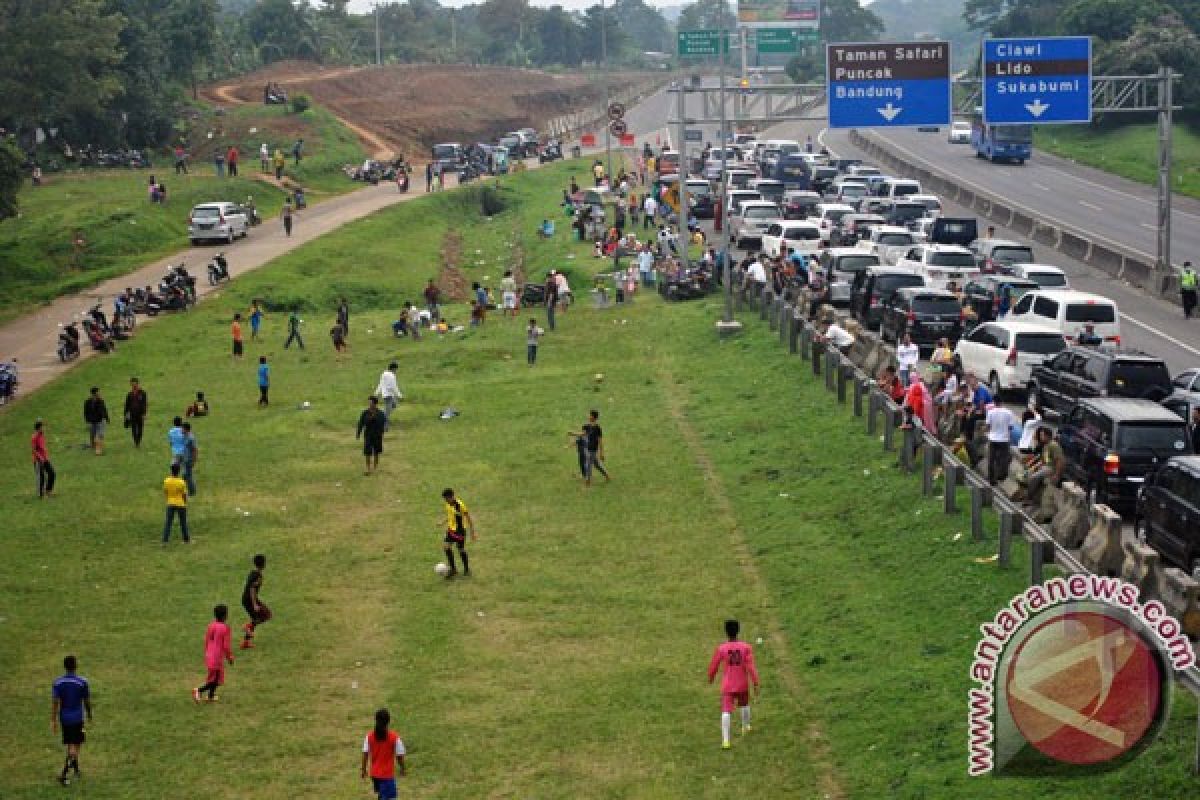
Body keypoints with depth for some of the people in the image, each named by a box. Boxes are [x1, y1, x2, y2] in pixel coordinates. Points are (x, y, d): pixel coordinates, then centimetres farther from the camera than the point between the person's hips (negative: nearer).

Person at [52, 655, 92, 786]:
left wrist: (53, 721, -3)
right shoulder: (82, 682, -12)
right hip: (77, 718, -3)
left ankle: (76, 770, 35)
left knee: (71, 745, 19)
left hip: (64, 718, 3)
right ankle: (63, 774, -15)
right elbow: (87, 701, -3)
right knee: (74, 746, 0)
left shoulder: (57, 682, -6)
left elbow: (55, 703, -7)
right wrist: (89, 715, 13)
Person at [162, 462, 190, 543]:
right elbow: (184, 495, -9)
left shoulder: (167, 481, -9)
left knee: (168, 522, 5)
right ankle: (186, 538, 24)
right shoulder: (181, 482, -16)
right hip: (180, 504, -2)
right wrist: (185, 503, 7)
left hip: (170, 504, 2)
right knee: (183, 522, 13)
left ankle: (165, 539, -1)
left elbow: (165, 492, 3)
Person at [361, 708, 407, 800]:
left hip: (374, 773, 5)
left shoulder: (370, 736, -5)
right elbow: (399, 756, -9)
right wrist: (403, 769, 7)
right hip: (387, 774, -5)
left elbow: (365, 754, -2)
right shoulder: (394, 737, -14)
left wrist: (364, 769, 10)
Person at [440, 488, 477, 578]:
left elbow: (469, 519, -17)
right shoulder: (448, 504, -2)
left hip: (459, 531, -7)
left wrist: (472, 533, -15)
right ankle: (452, 569, 7)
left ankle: (466, 569, 22)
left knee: (461, 550, 3)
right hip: (451, 529, 7)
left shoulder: (460, 505, -24)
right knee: (446, 546, -4)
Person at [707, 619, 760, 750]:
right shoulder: (746, 647, -9)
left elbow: (713, 666, 0)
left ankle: (725, 739, -20)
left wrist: (711, 677, 20)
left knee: (726, 711, -7)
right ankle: (746, 727, 48)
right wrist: (756, 683, -9)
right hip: (743, 685, 2)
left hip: (727, 686, -2)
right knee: (744, 704, 29)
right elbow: (750, 667, -14)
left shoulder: (721, 648, -9)